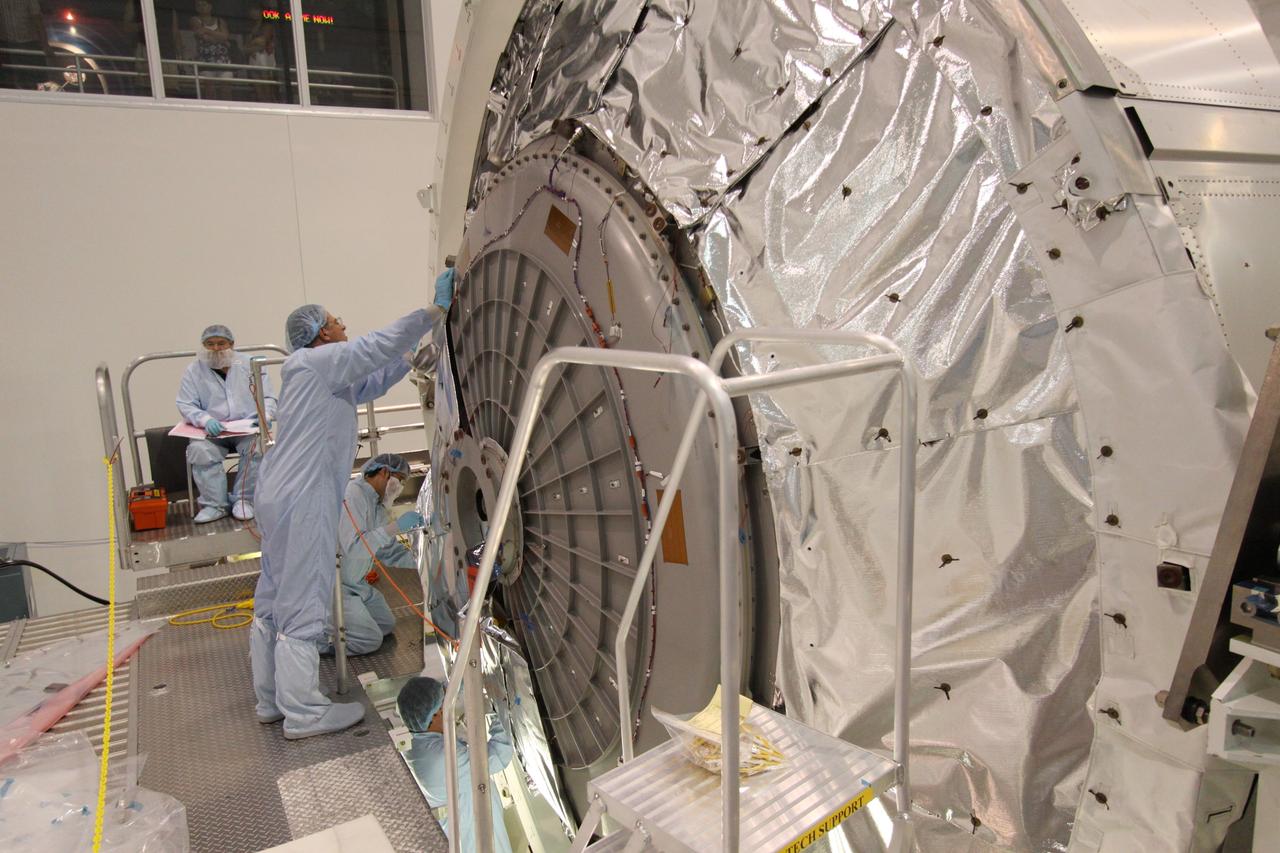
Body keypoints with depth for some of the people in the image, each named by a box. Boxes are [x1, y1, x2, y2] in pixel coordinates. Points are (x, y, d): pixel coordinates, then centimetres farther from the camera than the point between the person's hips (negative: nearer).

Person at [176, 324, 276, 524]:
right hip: (211, 431, 1)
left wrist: (265, 415, -15)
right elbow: (186, 405, 3)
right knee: (199, 450, -30)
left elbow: (268, 397, 8)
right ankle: (214, 505, -17)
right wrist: (205, 420, -18)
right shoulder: (194, 370, 7)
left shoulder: (250, 365, 8)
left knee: (258, 445, -32)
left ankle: (244, 500, -15)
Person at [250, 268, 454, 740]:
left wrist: (412, 355, 26)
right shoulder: (316, 361, -8)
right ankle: (303, 712, 3)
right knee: (304, 606, -5)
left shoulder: (326, 375, 19)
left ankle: (272, 699, 26)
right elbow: (380, 344, -11)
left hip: (281, 497, 11)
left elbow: (372, 383, 25)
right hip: (302, 500, -11)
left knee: (274, 602, 15)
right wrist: (436, 308, -6)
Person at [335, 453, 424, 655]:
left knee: (387, 625, 11)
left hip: (355, 583, 10)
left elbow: (391, 553, 13)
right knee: (369, 639, -13)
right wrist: (395, 527, -33)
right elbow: (353, 547, -31)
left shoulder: (378, 506, 10)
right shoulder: (352, 494, -21)